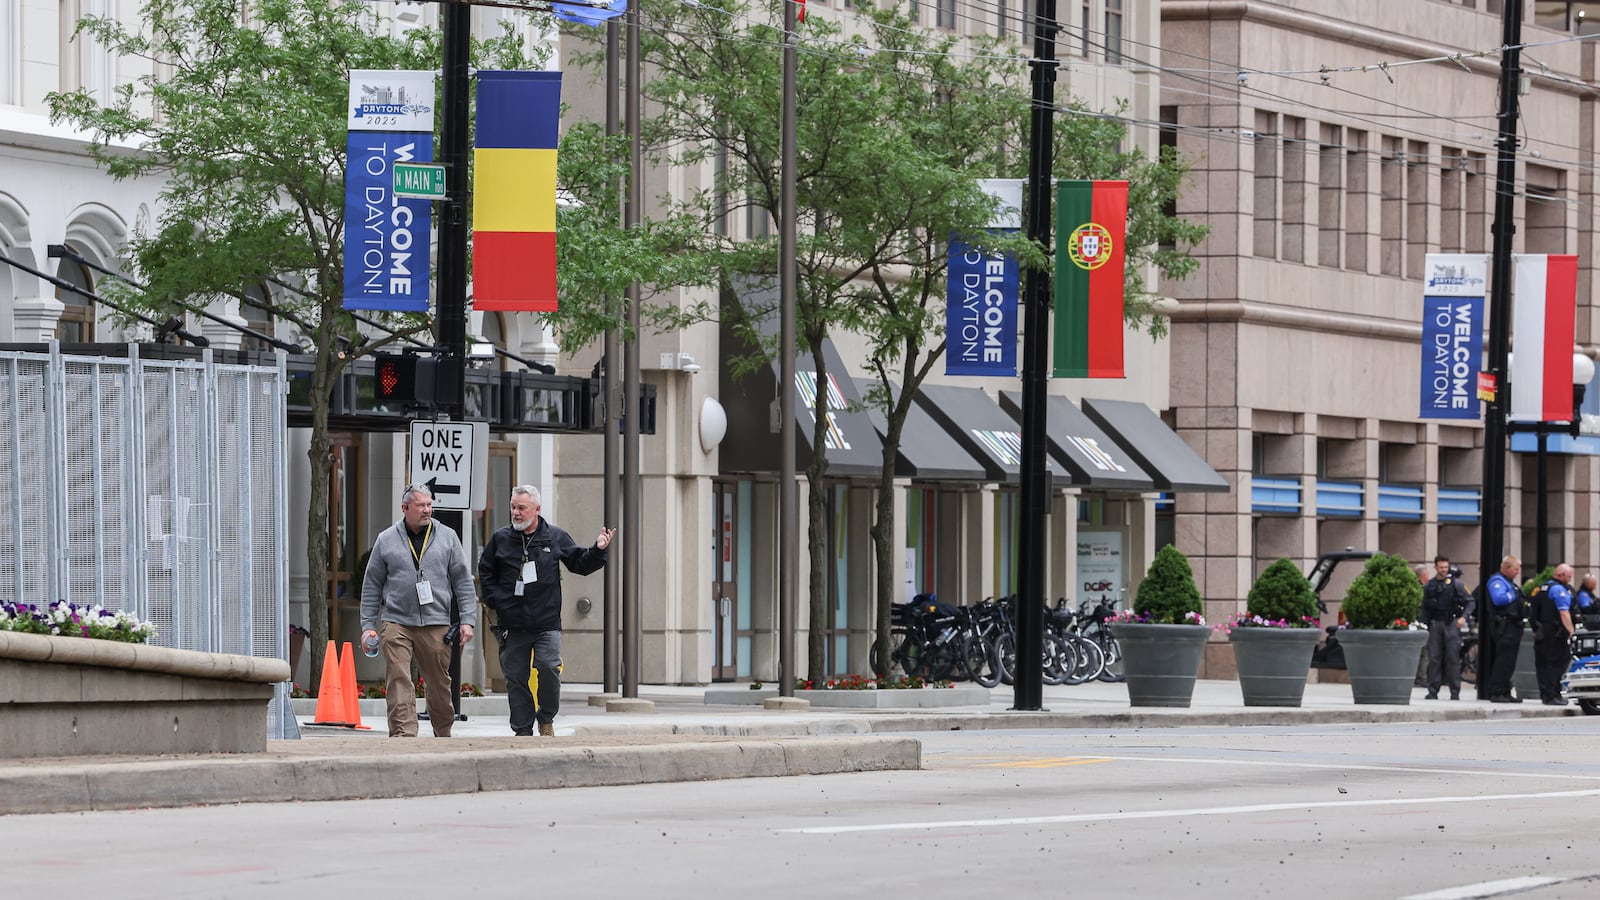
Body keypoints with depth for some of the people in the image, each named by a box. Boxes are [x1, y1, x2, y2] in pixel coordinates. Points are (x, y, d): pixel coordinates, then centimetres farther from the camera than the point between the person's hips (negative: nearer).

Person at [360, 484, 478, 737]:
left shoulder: (447, 538, 8)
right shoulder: (386, 541, 7)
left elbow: (463, 582, 9)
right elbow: (371, 586, 11)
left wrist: (467, 620, 1)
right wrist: (368, 625, 6)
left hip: (436, 624, 1)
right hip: (396, 622, -1)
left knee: (439, 684, 8)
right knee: (398, 681, -13)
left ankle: (443, 734, 24)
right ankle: (403, 734, -17)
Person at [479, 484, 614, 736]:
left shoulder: (555, 537, 6)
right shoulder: (501, 539, 7)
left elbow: (580, 564, 12)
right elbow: (485, 573, 17)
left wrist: (598, 550, -5)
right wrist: (497, 600, 4)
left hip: (547, 623, -2)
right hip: (512, 626, 2)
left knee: (548, 667, -18)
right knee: (516, 677, 3)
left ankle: (546, 719, 4)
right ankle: (522, 730, 12)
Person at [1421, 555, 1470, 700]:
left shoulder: (1455, 583, 2)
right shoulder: (1429, 586, 11)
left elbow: (1469, 602, 0)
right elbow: (1425, 609, 14)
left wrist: (1463, 616, -15)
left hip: (1451, 623, -3)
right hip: (1435, 624, 3)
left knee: (1453, 658, -3)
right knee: (1434, 658, 1)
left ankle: (1455, 692, 0)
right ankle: (1433, 692, 6)